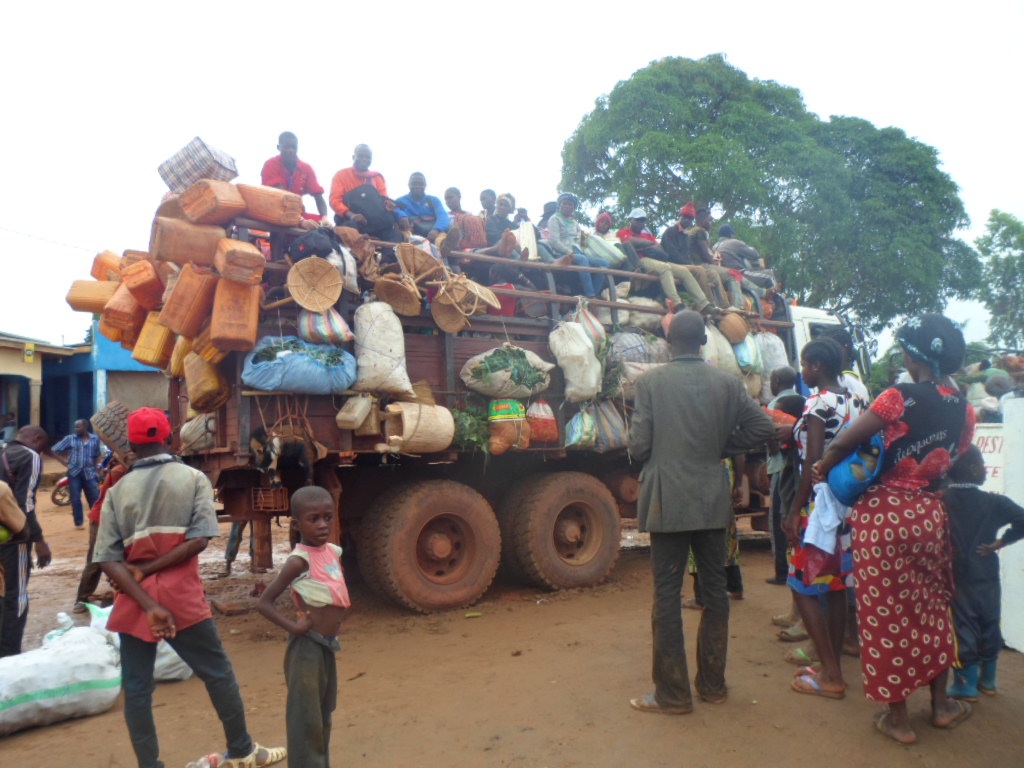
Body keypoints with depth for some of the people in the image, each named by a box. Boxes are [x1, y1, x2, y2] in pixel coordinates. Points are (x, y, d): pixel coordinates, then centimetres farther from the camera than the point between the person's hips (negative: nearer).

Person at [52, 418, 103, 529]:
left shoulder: (95, 439, 3)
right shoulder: (70, 438, -1)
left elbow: (98, 455, 15)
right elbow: (55, 450, 5)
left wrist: (96, 466, 2)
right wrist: (65, 462, -2)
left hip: (89, 473, 1)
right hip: (74, 473, 0)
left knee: (95, 498, 1)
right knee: (75, 499, 3)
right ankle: (79, 522, 14)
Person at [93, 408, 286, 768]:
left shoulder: (117, 491, 2)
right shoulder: (192, 478, -2)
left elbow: (107, 560, -7)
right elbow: (199, 539, -14)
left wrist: (148, 605, -12)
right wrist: (148, 569, -9)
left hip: (134, 600, 2)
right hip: (180, 596, -2)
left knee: (136, 688, 12)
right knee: (218, 673, 12)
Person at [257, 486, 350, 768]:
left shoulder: (334, 551, 4)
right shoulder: (299, 560, -18)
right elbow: (264, 602, -19)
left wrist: (329, 624, 10)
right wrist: (293, 627, -22)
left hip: (327, 645, 8)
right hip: (307, 647, -8)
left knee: (323, 717, 19)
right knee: (306, 720, 1)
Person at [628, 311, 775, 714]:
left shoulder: (650, 381, -8)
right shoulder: (728, 382, 1)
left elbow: (638, 445, -10)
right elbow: (762, 428, 2)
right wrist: (720, 446, 13)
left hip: (667, 502, -3)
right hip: (712, 500, 4)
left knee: (667, 594, 3)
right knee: (714, 590, 14)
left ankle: (672, 693, 10)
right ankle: (713, 683, 25)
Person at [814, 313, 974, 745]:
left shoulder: (899, 398, -15)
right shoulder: (964, 411, 2)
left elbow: (843, 444, -12)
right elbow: (954, 464, 7)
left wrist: (822, 468, 6)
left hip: (884, 513, -5)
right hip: (929, 513, 5)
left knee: (887, 611, 6)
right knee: (932, 606, 21)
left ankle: (897, 715, 18)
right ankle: (941, 703, 33)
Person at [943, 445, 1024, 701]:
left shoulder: (939, 501, -9)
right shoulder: (994, 501, -7)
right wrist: (1001, 541, -5)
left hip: (956, 578, -1)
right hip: (987, 578, 2)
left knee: (963, 627, 6)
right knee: (989, 625, 17)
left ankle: (967, 684, 12)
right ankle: (987, 680, 30)